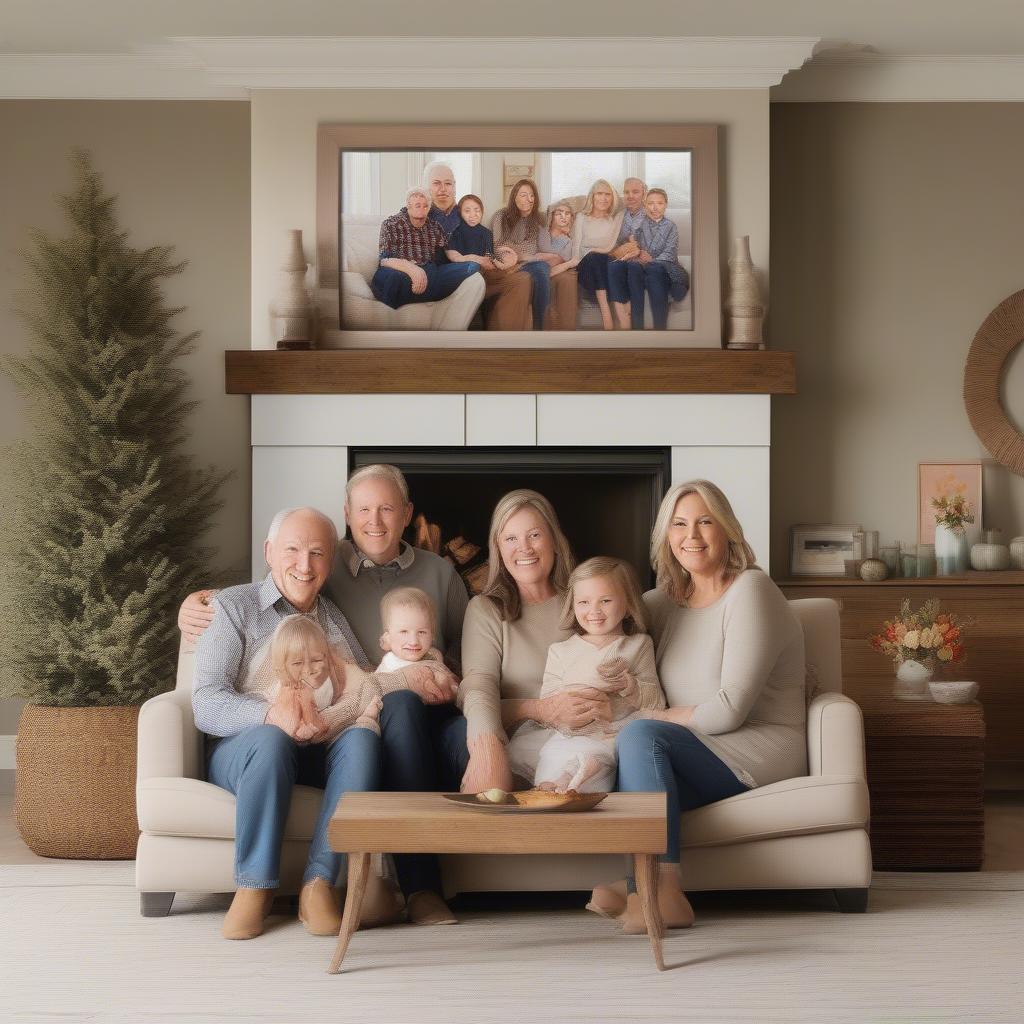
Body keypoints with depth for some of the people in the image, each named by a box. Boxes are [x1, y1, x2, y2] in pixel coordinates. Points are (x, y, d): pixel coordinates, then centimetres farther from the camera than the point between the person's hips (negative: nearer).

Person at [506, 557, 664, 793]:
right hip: (568, 736, 2)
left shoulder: (639, 645, 14)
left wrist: (628, 685, -9)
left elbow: (657, 703, 10)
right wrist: (590, 687, -8)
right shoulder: (561, 651, 15)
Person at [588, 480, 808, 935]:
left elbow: (729, 710, -18)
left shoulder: (750, 591, -11)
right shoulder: (665, 602, 11)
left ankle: (661, 892, -32)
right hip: (701, 754, 6)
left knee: (640, 736, -28)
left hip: (761, 752, -6)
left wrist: (655, 717, -8)